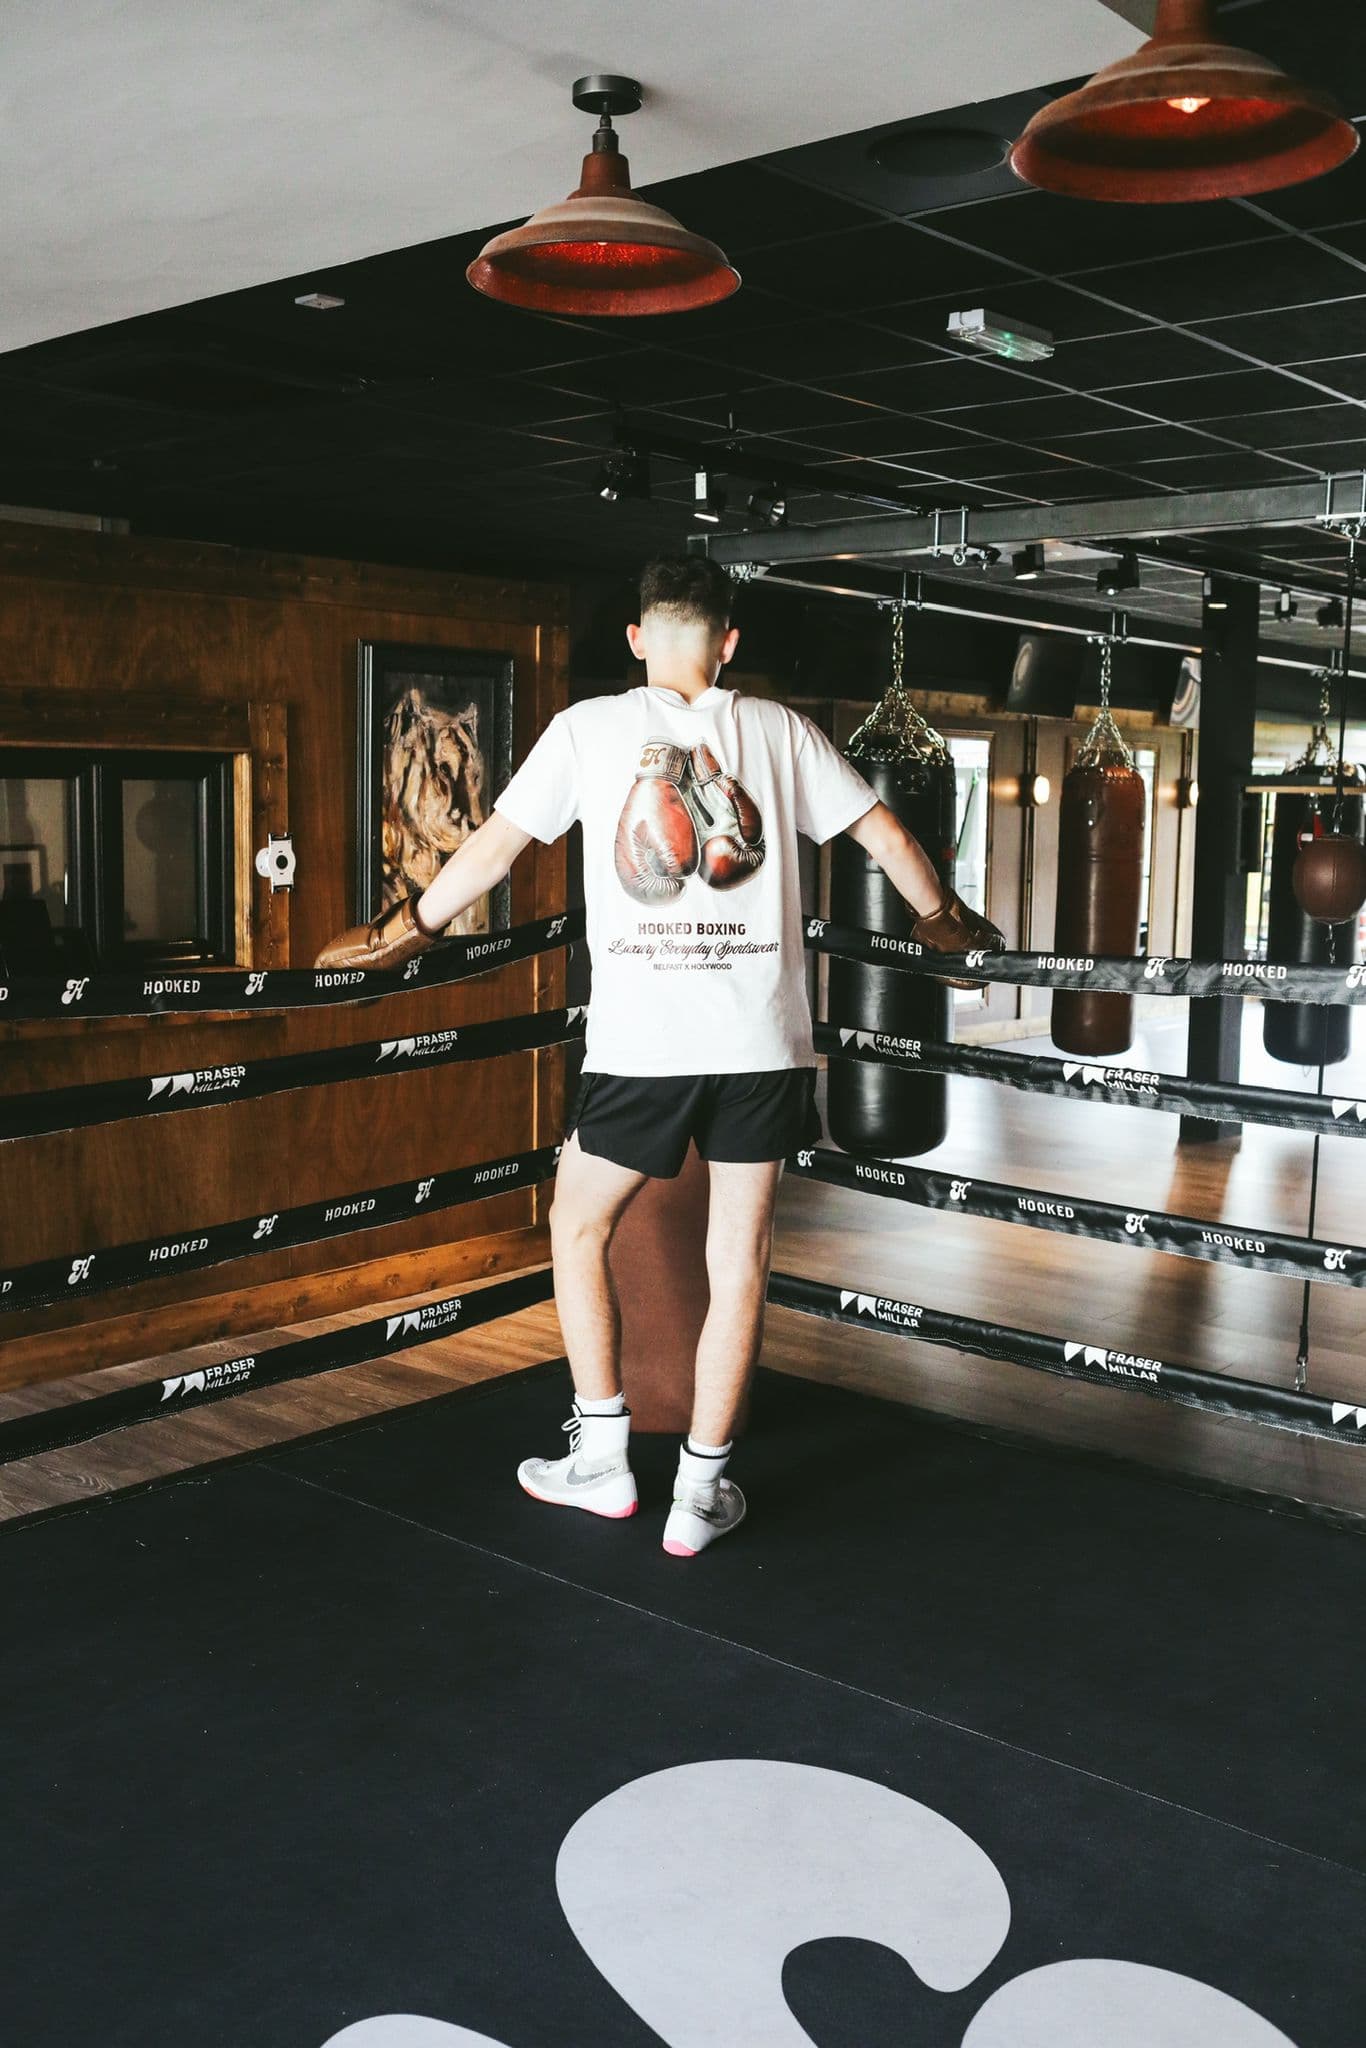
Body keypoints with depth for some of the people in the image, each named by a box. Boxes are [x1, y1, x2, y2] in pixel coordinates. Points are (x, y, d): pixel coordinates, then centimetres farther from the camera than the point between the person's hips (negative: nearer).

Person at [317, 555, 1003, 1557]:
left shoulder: (590, 728, 4)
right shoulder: (779, 730, 8)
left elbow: (495, 844, 7)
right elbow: (885, 833, 14)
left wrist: (406, 929, 21)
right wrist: (944, 918, 31)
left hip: (640, 1040, -1)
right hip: (761, 1035, 2)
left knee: (580, 1227, 18)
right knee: (740, 1258, 9)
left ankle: (601, 1457, 21)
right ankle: (702, 1491, 14)